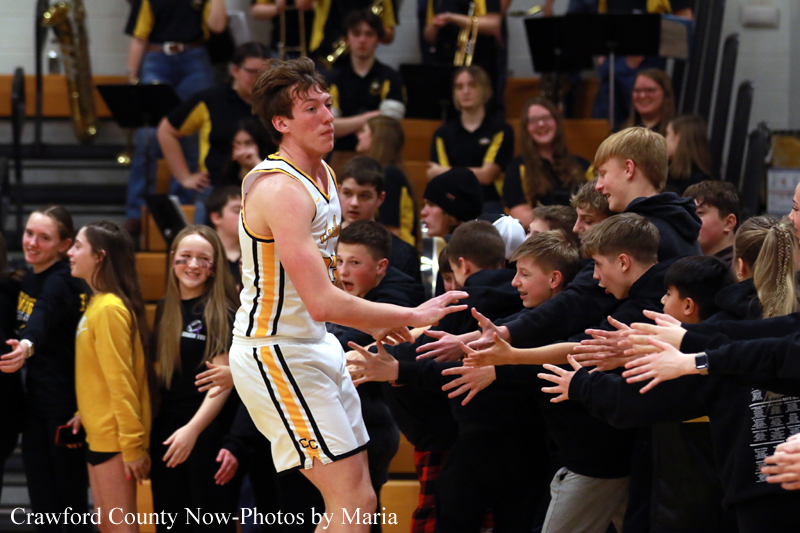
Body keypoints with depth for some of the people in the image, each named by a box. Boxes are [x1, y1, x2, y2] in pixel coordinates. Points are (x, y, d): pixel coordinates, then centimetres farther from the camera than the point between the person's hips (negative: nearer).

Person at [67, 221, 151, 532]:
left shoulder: (109, 309, -17)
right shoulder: (97, 304, 11)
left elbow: (120, 379, -20)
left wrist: (133, 444, -21)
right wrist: (84, 414, 11)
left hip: (115, 436, -10)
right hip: (99, 433, 10)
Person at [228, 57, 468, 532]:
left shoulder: (323, 174, 8)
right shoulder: (280, 190, -24)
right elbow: (322, 302, -31)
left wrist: (372, 321, 17)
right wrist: (412, 316, -23)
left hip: (316, 345, 10)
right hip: (277, 354, -10)